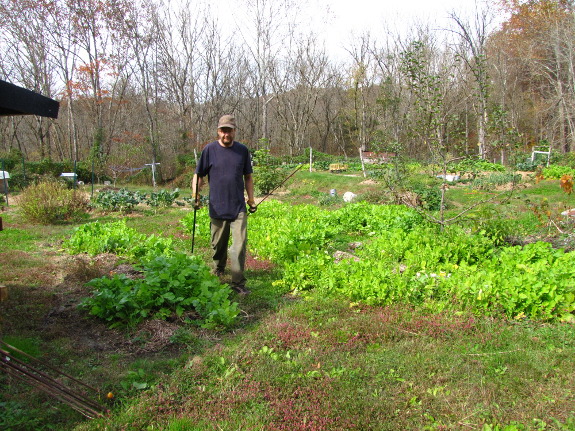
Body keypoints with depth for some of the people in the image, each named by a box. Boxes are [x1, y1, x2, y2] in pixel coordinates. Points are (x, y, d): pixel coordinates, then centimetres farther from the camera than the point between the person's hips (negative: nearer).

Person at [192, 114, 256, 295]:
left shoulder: (242, 150, 4)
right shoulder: (210, 149, -2)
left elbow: (248, 177, 13)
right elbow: (198, 175, 2)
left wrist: (251, 199, 11)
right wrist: (195, 194, -14)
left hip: (238, 207, 0)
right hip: (217, 207, 0)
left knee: (240, 245, -8)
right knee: (218, 244, 14)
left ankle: (238, 283, 0)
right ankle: (218, 271, 40)